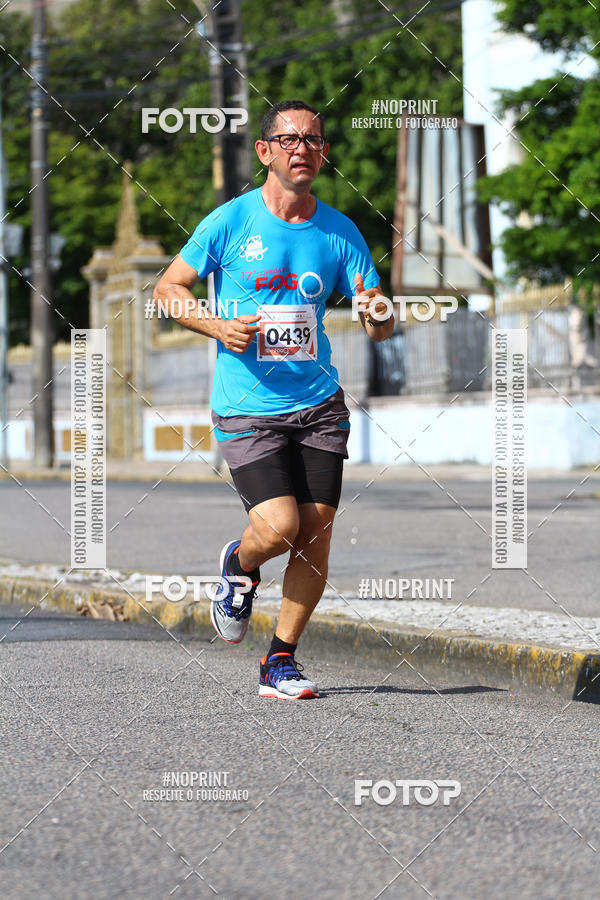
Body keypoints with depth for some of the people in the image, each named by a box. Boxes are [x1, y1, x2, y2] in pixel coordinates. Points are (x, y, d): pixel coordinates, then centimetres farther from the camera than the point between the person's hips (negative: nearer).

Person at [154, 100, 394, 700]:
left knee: (316, 537, -2)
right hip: (246, 409, -3)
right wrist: (218, 326, -12)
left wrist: (378, 316, -16)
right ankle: (238, 566, 19)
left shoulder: (339, 232, 5)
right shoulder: (231, 221, -3)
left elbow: (379, 328, 8)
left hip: (319, 405, 3)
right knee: (280, 526, -17)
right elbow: (168, 288, 5)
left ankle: (281, 661, 15)